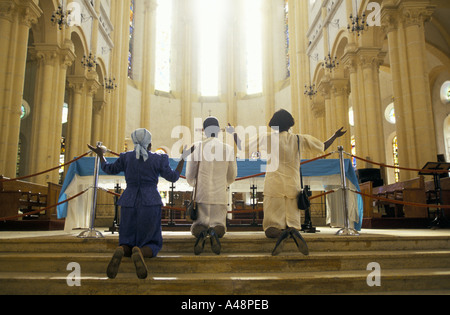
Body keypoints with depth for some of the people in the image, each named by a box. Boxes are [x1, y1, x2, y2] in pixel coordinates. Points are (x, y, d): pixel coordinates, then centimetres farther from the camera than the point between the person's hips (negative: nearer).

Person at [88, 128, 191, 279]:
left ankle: (120, 252, -24)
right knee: (152, 247, 5)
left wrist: (100, 154, 34)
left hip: (129, 205, 2)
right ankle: (139, 254, -29)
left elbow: (109, 169, 17)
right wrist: (183, 158, 14)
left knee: (127, 246, 11)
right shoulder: (158, 159, -1)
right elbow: (173, 177, 3)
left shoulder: (126, 157, 5)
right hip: (150, 205, -2)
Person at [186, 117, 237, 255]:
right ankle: (214, 233, -25)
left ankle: (201, 233, -24)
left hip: (201, 195, 0)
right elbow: (232, 177, 11)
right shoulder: (228, 149, 1)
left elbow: (189, 177, 2)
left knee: (197, 227, 14)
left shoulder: (197, 147, -3)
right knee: (219, 226, 12)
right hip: (220, 196, 0)